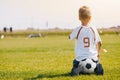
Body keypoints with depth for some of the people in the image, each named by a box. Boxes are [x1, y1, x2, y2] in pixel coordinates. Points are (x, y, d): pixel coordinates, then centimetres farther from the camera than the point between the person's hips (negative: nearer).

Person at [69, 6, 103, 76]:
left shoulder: (78, 29, -10)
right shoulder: (93, 29, -3)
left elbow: (70, 37, 7)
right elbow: (99, 43, 5)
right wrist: (98, 53, 22)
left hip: (81, 57, -2)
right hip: (93, 57, 2)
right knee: (97, 64, 30)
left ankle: (78, 69, -18)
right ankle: (98, 67, -8)